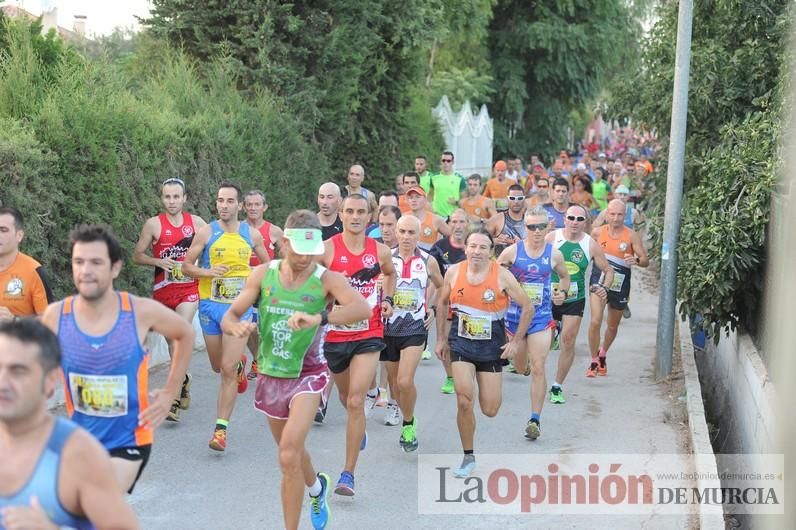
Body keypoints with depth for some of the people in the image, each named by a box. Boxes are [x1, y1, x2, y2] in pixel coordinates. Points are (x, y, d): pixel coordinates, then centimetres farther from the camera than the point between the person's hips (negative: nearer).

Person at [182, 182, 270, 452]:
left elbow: (267, 265, 18)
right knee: (218, 366, 15)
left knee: (228, 369, -11)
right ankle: (240, 363, 52)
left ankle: (221, 429, -6)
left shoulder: (252, 234, 3)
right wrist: (207, 272, -16)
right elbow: (187, 265, 2)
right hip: (211, 305, 1)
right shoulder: (206, 232, -1)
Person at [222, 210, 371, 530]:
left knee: (288, 456, -20)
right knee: (291, 452, 23)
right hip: (270, 375, 4)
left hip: (308, 375, -4)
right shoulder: (263, 274, -6)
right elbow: (229, 317, -2)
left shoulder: (326, 279, -17)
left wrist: (318, 318, -50)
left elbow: (362, 309, -34)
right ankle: (317, 487, 56)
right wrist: (238, 327, -27)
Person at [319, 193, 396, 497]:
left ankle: (348, 473, -6)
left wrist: (387, 298, 9)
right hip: (336, 333, 1)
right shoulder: (326, 249, -8)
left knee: (356, 401, -12)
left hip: (368, 335, -1)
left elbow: (390, 274, 24)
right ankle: (359, 429, 57)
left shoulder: (380, 251, 1)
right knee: (346, 397, 21)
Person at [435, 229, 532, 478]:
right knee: (464, 400, -15)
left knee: (490, 410, 3)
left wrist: (516, 342, -6)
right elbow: (442, 303, 10)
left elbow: (527, 308, -5)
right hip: (461, 342, 1)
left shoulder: (502, 276, -13)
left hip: (492, 346, -1)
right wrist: (441, 338, 10)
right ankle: (468, 457, 3)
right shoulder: (454, 272, -6)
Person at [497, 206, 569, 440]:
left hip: (541, 317, -1)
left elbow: (565, 277, 16)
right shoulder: (512, 251, -7)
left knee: (538, 368, -11)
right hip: (515, 315, 1)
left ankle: (535, 419, -6)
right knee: (520, 366, 19)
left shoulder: (554, 254, -2)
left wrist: (561, 293, -3)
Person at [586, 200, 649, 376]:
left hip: (620, 286, 1)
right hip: (599, 282, -1)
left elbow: (646, 261, -10)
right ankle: (594, 362, -4)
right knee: (595, 321, -19)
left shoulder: (632, 236, -7)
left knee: (613, 326, 17)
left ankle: (602, 354, 44)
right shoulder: (597, 232, -2)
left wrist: (637, 260, -29)